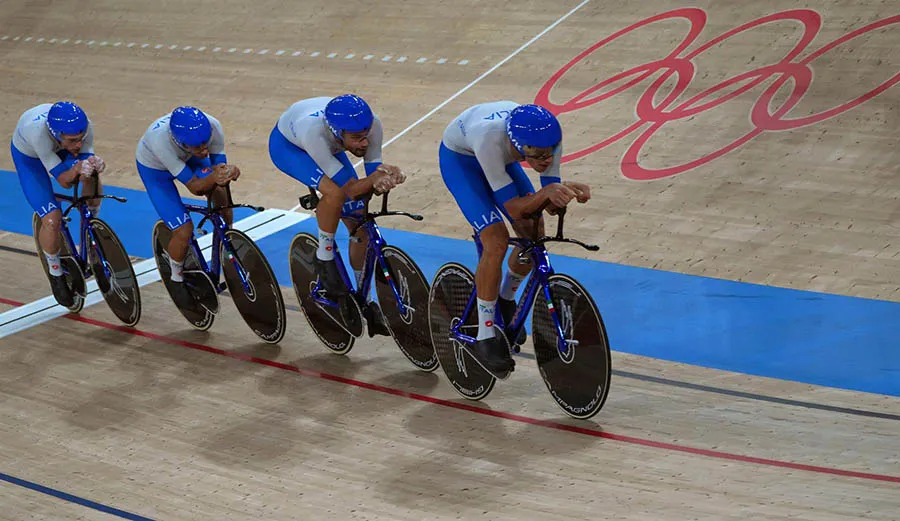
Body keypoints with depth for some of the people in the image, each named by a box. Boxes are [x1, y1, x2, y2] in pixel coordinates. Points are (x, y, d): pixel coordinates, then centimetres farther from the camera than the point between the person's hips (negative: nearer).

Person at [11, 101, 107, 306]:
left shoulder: (84, 127, -35)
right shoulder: (37, 132, -44)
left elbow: (86, 157, -21)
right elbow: (63, 181, -36)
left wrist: (94, 165, -45)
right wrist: (77, 169, -58)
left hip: (59, 149, 4)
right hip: (28, 155, -4)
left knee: (92, 181, -26)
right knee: (52, 220, -19)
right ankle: (55, 274, 8)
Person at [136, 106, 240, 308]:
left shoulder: (213, 126, -35)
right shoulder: (160, 140, -44)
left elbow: (219, 164, -25)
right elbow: (193, 186, -37)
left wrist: (228, 172, -48)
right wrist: (214, 177, -57)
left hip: (187, 158, 5)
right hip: (154, 168, -4)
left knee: (221, 193, -17)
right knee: (184, 230, -14)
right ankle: (176, 279, 14)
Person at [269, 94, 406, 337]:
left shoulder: (372, 125, -33)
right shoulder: (314, 131, -45)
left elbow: (373, 174, -21)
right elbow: (348, 189, -38)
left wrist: (382, 180, -43)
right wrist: (378, 175, -53)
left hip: (328, 145, 5)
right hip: (287, 144, -5)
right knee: (335, 192, -34)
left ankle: (365, 301, 13)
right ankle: (324, 257, -8)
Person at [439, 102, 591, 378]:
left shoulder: (547, 137, -31)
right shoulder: (490, 138, -44)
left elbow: (550, 204, -21)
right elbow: (514, 208, -38)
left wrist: (566, 190, -43)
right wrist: (547, 192, -54)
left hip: (500, 157, 5)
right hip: (459, 158, -5)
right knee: (496, 241, -22)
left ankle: (506, 301, 26)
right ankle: (485, 337, -10)